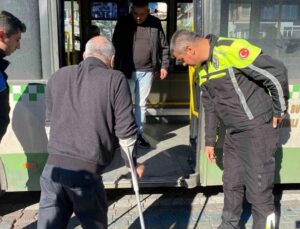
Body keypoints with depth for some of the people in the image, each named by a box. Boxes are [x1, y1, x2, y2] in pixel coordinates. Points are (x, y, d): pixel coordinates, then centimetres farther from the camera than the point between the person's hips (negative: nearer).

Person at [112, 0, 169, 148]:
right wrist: (117, 69, -7)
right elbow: (116, 46, -3)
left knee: (141, 104, 11)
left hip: (147, 71, 2)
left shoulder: (155, 23, 2)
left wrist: (164, 65, 4)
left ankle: (139, 134, 23)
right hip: (128, 71, -2)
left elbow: (164, 47, 9)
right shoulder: (123, 22, -3)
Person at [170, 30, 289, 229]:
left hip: (258, 128, -8)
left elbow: (277, 72, -20)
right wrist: (210, 141, 16)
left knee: (259, 190, -2)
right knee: (231, 184, 18)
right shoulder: (202, 68, 8)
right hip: (234, 133, 8)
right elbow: (210, 106, 15)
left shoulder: (231, 49, -20)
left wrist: (279, 110, -9)